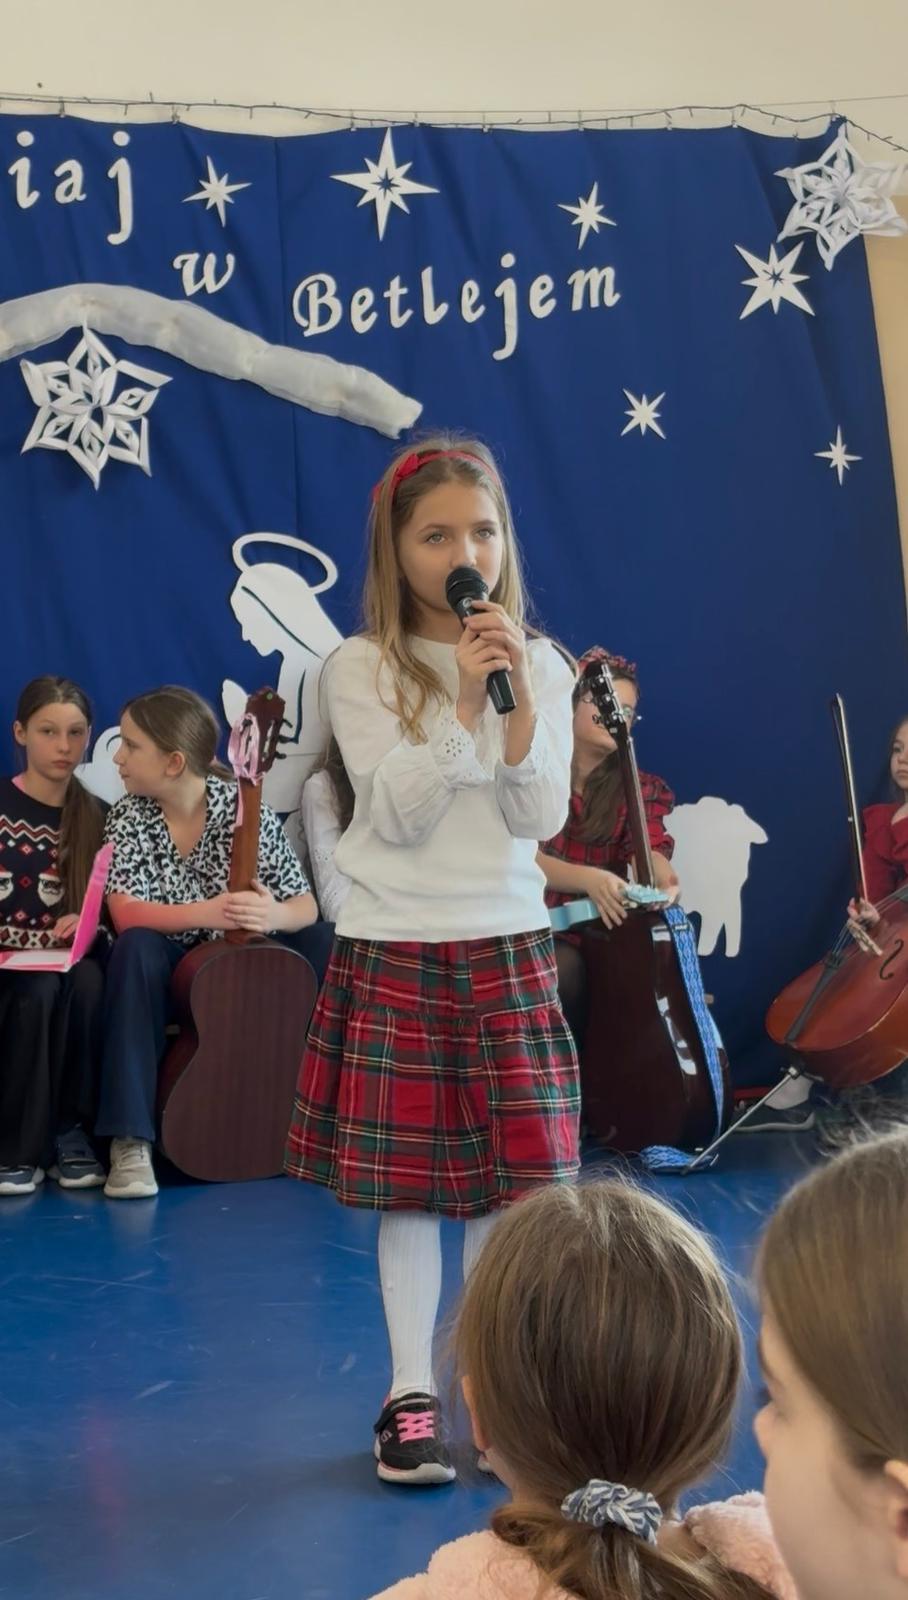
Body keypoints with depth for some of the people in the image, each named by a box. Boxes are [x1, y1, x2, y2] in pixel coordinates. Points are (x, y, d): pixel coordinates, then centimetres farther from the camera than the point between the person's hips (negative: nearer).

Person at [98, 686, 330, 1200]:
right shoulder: (129, 818, -7)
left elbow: (306, 907, -11)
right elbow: (126, 913, -20)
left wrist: (272, 915, -35)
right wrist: (206, 914, -36)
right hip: (174, 971, 0)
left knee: (325, 943, -24)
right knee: (135, 948, -32)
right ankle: (131, 1142, -34)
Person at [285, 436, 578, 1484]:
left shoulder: (538, 664, 4)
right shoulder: (362, 669, -4)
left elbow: (540, 818, -5)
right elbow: (400, 814, -13)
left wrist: (519, 696, -16)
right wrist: (463, 701, -20)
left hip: (507, 949, 2)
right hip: (390, 952, -2)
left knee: (513, 1173, 4)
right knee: (407, 1180, 3)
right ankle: (411, 1393, 14)